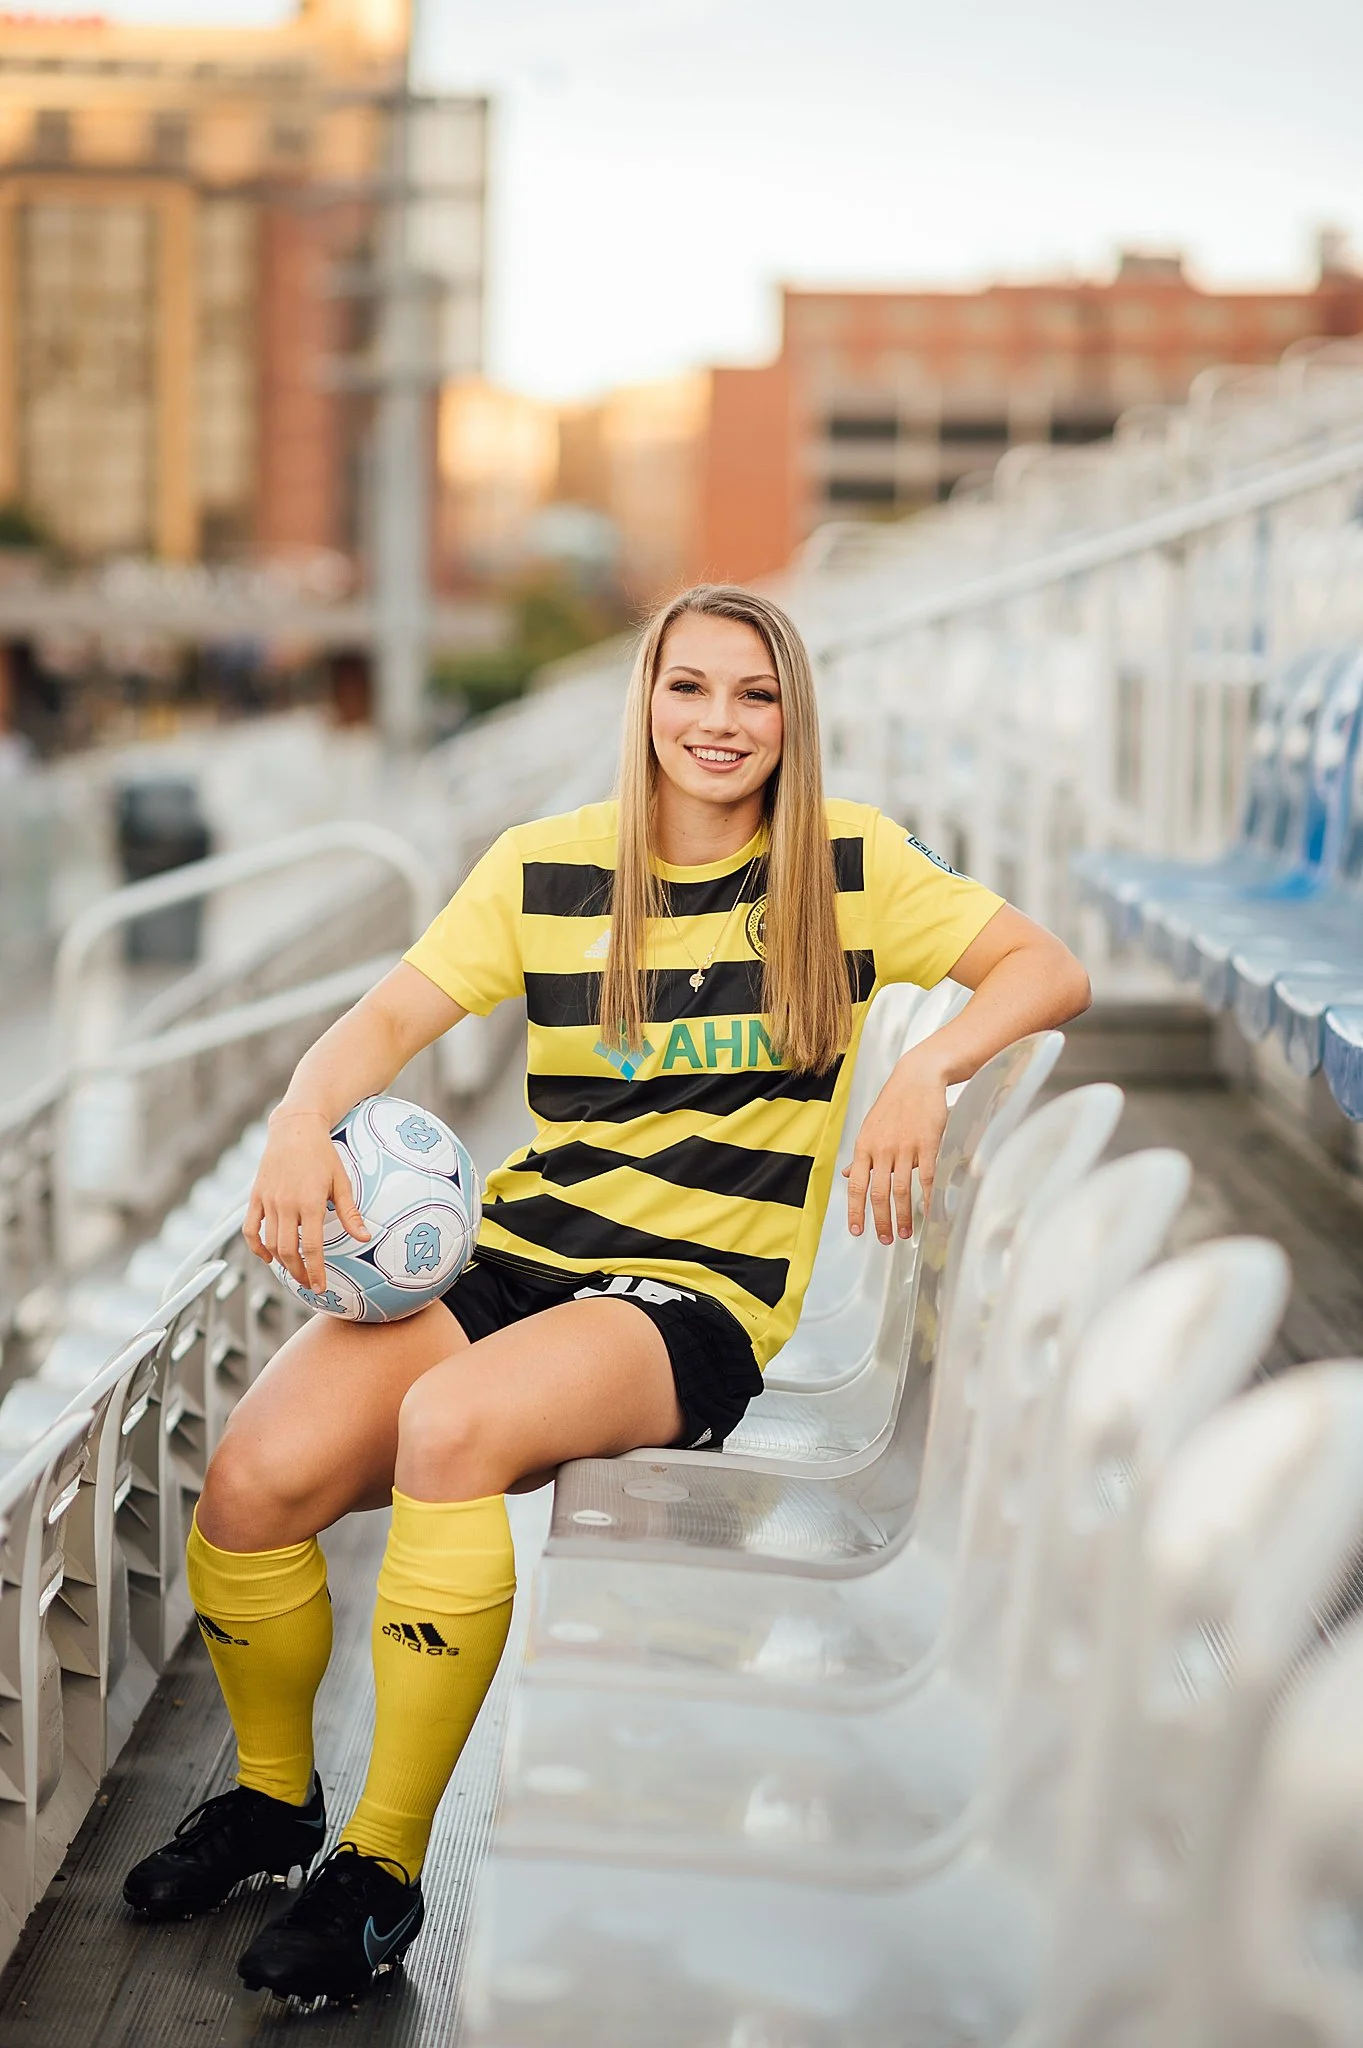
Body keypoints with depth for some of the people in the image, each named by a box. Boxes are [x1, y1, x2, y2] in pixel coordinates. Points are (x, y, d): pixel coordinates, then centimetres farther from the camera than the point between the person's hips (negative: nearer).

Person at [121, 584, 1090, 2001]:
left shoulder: (847, 865, 4)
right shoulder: (547, 868, 9)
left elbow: (1051, 969, 1)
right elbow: (391, 1017, 2)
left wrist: (928, 1071, -18)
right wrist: (302, 1125, -19)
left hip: (700, 1295, -3)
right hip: (514, 1251, 3)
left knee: (453, 1419, -35)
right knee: (256, 1474, -21)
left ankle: (384, 1865, -17)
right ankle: (271, 1794, 12)